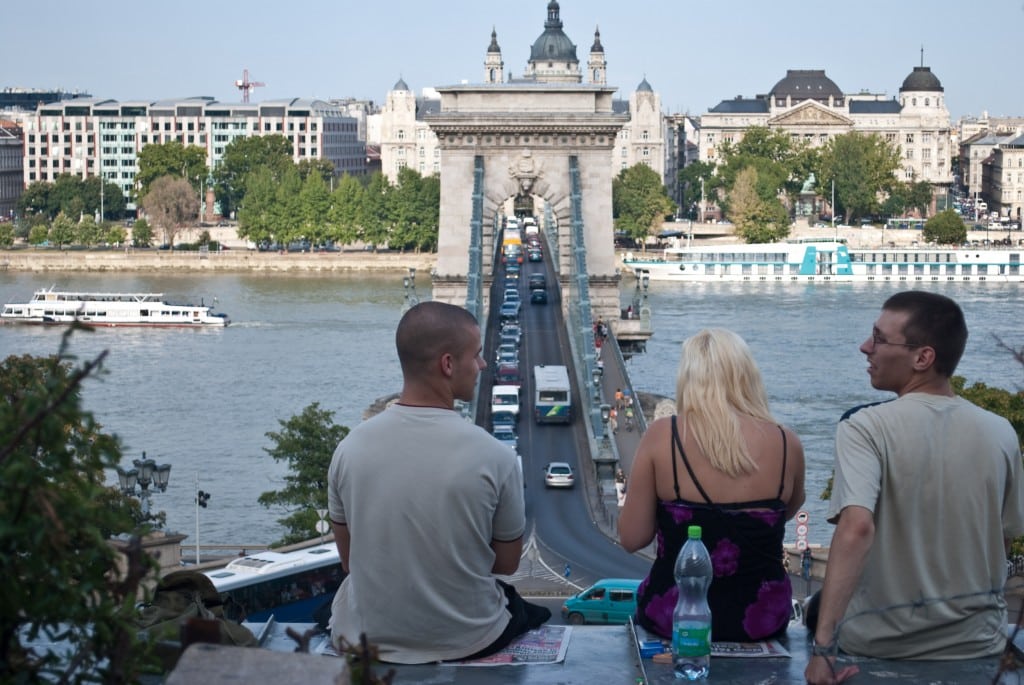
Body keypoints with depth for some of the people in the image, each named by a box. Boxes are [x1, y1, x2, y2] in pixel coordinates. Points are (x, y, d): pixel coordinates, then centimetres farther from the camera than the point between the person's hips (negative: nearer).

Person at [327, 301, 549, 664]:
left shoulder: (351, 447, -11)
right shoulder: (494, 457, -19)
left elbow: (350, 560, 2)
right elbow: (507, 563, -4)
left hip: (368, 638, 2)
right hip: (467, 641, -2)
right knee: (534, 613, 31)